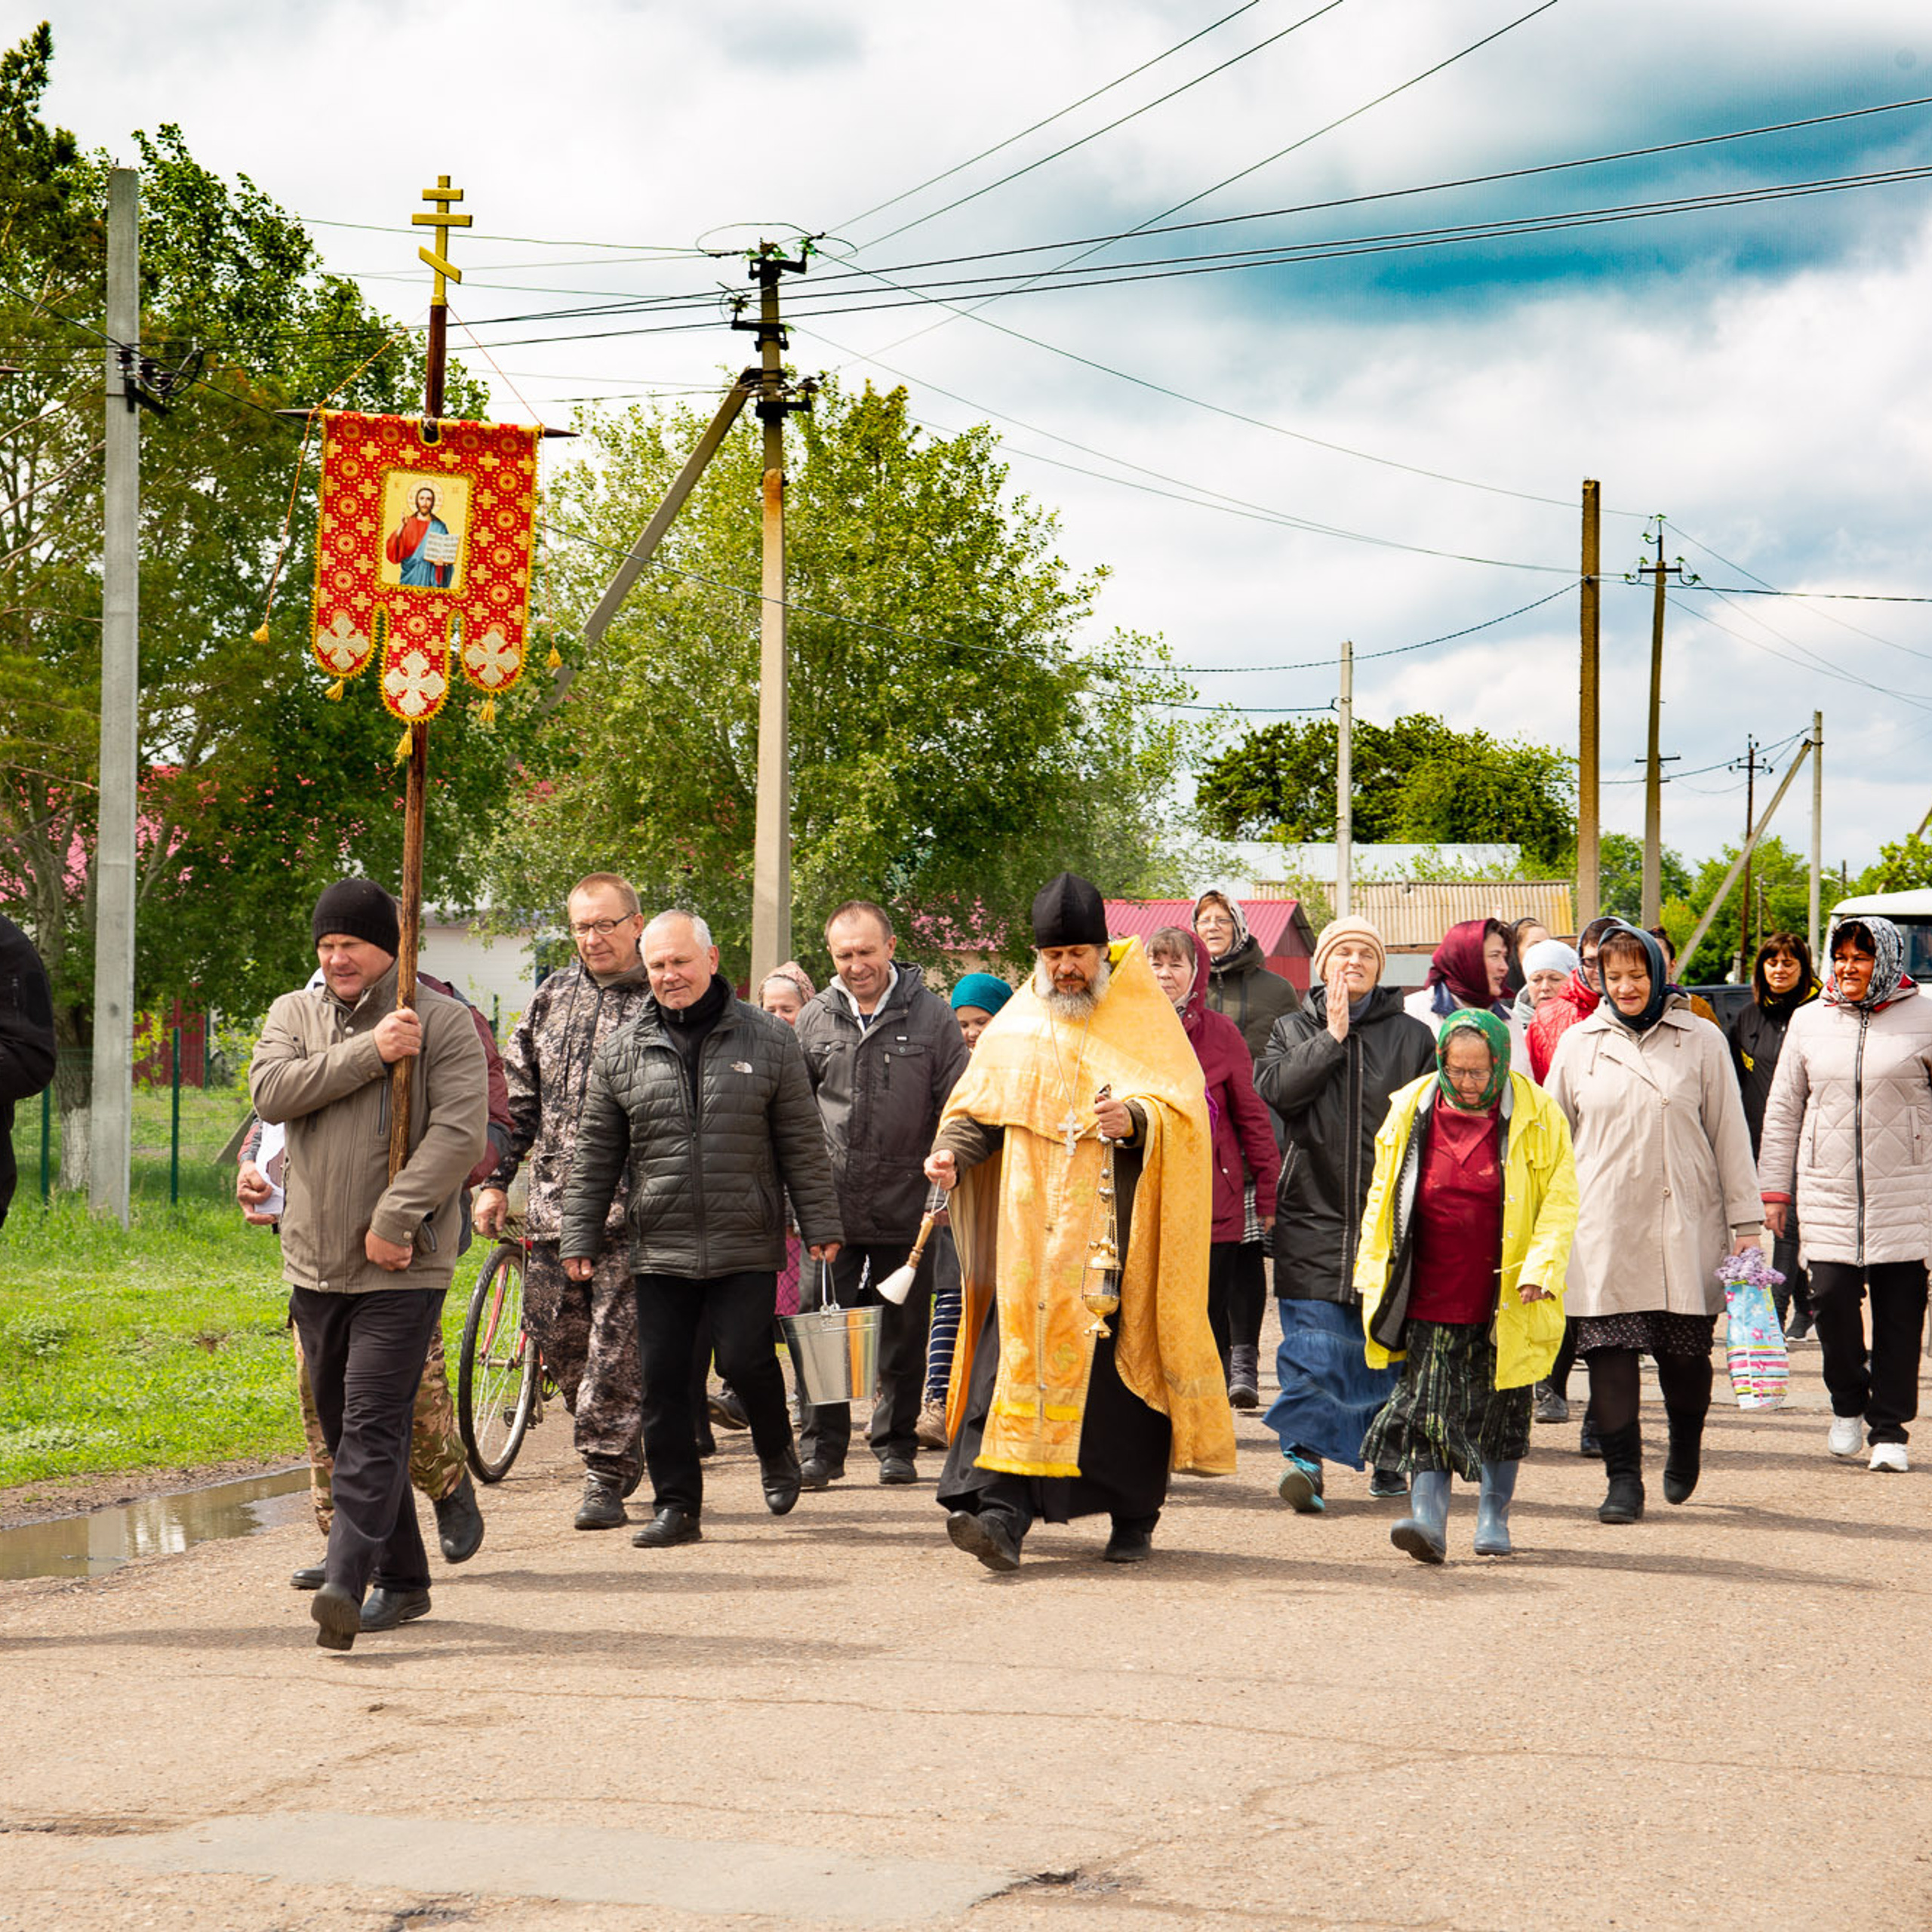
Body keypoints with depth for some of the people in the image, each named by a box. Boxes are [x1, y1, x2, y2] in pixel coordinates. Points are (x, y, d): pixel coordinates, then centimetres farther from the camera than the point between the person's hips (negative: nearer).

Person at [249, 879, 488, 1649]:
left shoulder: (443, 1021, -3)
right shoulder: (294, 1014, 10)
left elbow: (460, 1132, -12)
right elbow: (270, 1092, -9)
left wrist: (396, 1218, -19)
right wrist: (368, 1053, -16)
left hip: (402, 1267, -5)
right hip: (315, 1261, 5)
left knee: (373, 1426, -13)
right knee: (341, 1426, 11)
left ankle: (345, 1584, -22)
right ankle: (402, 1580, 22)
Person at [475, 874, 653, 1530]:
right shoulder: (550, 998, 14)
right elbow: (518, 1097, 18)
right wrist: (495, 1179, 13)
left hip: (632, 1205, -5)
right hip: (553, 1201, 5)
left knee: (617, 1343, -6)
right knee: (555, 1331, 7)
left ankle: (606, 1475, 1)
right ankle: (622, 1450, 25)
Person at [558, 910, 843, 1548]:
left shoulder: (768, 1040, 3)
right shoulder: (621, 1052, 7)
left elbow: (802, 1143, 6)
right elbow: (595, 1154, 12)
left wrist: (819, 1226, 4)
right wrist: (579, 1236, 8)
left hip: (746, 1247, -2)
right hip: (660, 1250, 2)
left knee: (745, 1359, -9)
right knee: (662, 1378, 1)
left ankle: (777, 1453, 21)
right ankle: (676, 1505, 12)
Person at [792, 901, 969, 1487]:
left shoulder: (931, 1016, 0)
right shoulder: (816, 1020, 6)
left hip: (906, 1211, -1)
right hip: (833, 1207, 1)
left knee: (904, 1334, 7)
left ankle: (897, 1444, 19)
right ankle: (822, 1448, 9)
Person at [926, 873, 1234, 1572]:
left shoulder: (1145, 1020, 4)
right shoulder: (1016, 1026, 13)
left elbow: (1187, 1109, -3)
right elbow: (979, 1108, 15)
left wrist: (1137, 1119, -23)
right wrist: (952, 1151, -6)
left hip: (1119, 1233, -2)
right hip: (1031, 1232, 2)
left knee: (1121, 1366, -1)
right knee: (1014, 1358, -10)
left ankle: (1134, 1519, 14)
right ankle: (1002, 1513, -17)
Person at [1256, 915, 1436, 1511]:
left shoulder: (1412, 1036, 10)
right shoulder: (1294, 1031, 13)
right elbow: (1274, 1089, -6)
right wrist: (1332, 1037, -8)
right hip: (1314, 1207, 0)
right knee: (1313, 1338, -9)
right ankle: (1305, 1452, -12)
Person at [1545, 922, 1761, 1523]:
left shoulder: (1701, 1040, 5)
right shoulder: (1579, 1043, 9)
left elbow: (1729, 1133, 7)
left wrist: (1745, 1222, 4)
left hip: (1684, 1229, -1)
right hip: (1603, 1231, 1)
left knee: (1686, 1355, 3)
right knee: (1609, 1355, -6)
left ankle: (1684, 1448, 30)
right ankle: (1623, 1478, 1)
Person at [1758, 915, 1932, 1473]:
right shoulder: (1810, 1021, 9)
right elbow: (1783, 1109, 14)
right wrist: (1774, 1190, 11)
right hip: (1828, 1192, 2)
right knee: (1831, 1297, -8)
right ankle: (1848, 1405, 15)